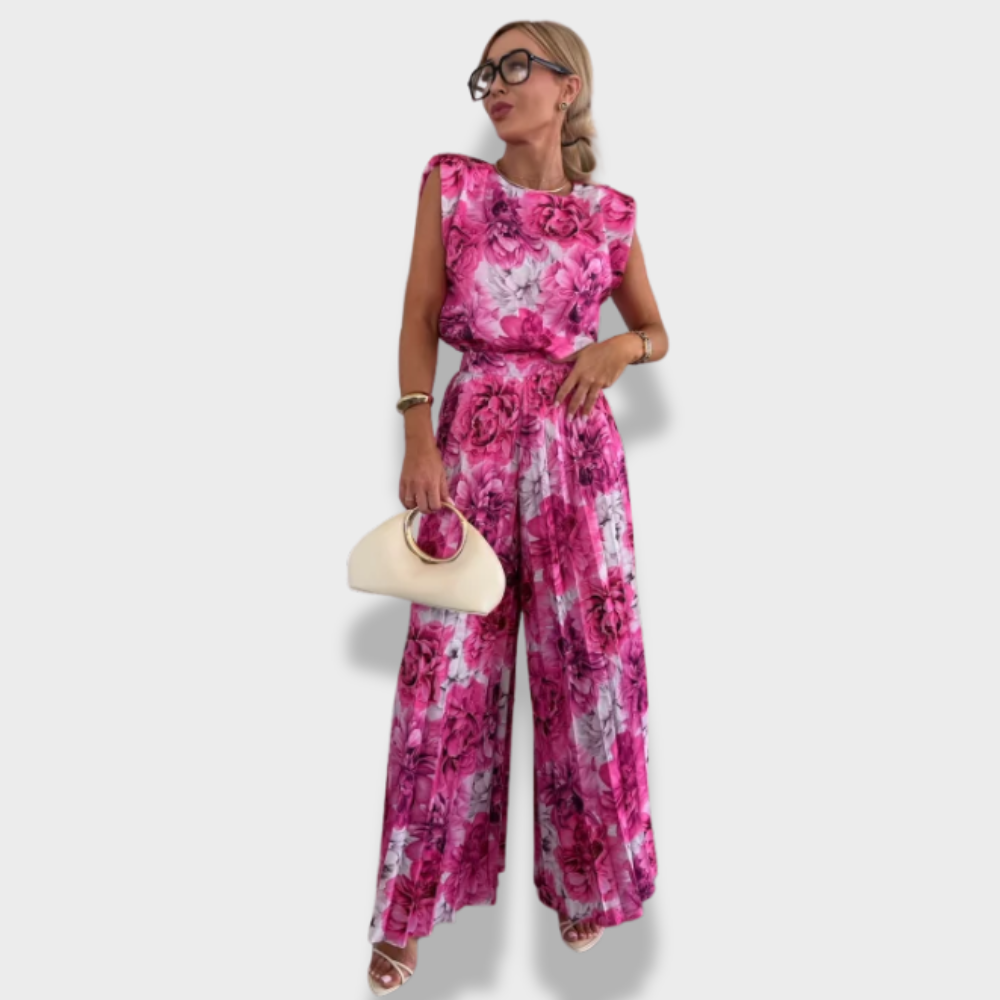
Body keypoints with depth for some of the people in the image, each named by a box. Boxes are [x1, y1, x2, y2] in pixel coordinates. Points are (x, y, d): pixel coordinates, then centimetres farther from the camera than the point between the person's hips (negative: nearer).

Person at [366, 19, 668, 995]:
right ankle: (410, 905, 15)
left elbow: (655, 331, 16)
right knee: (449, 660, 0)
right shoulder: (450, 184, 5)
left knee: (588, 653, 5)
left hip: (576, 448, 1)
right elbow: (420, 321, 2)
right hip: (471, 440, -1)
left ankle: (582, 877, 27)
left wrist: (623, 347, -7)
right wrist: (419, 437, -9)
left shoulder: (608, 214, 7)